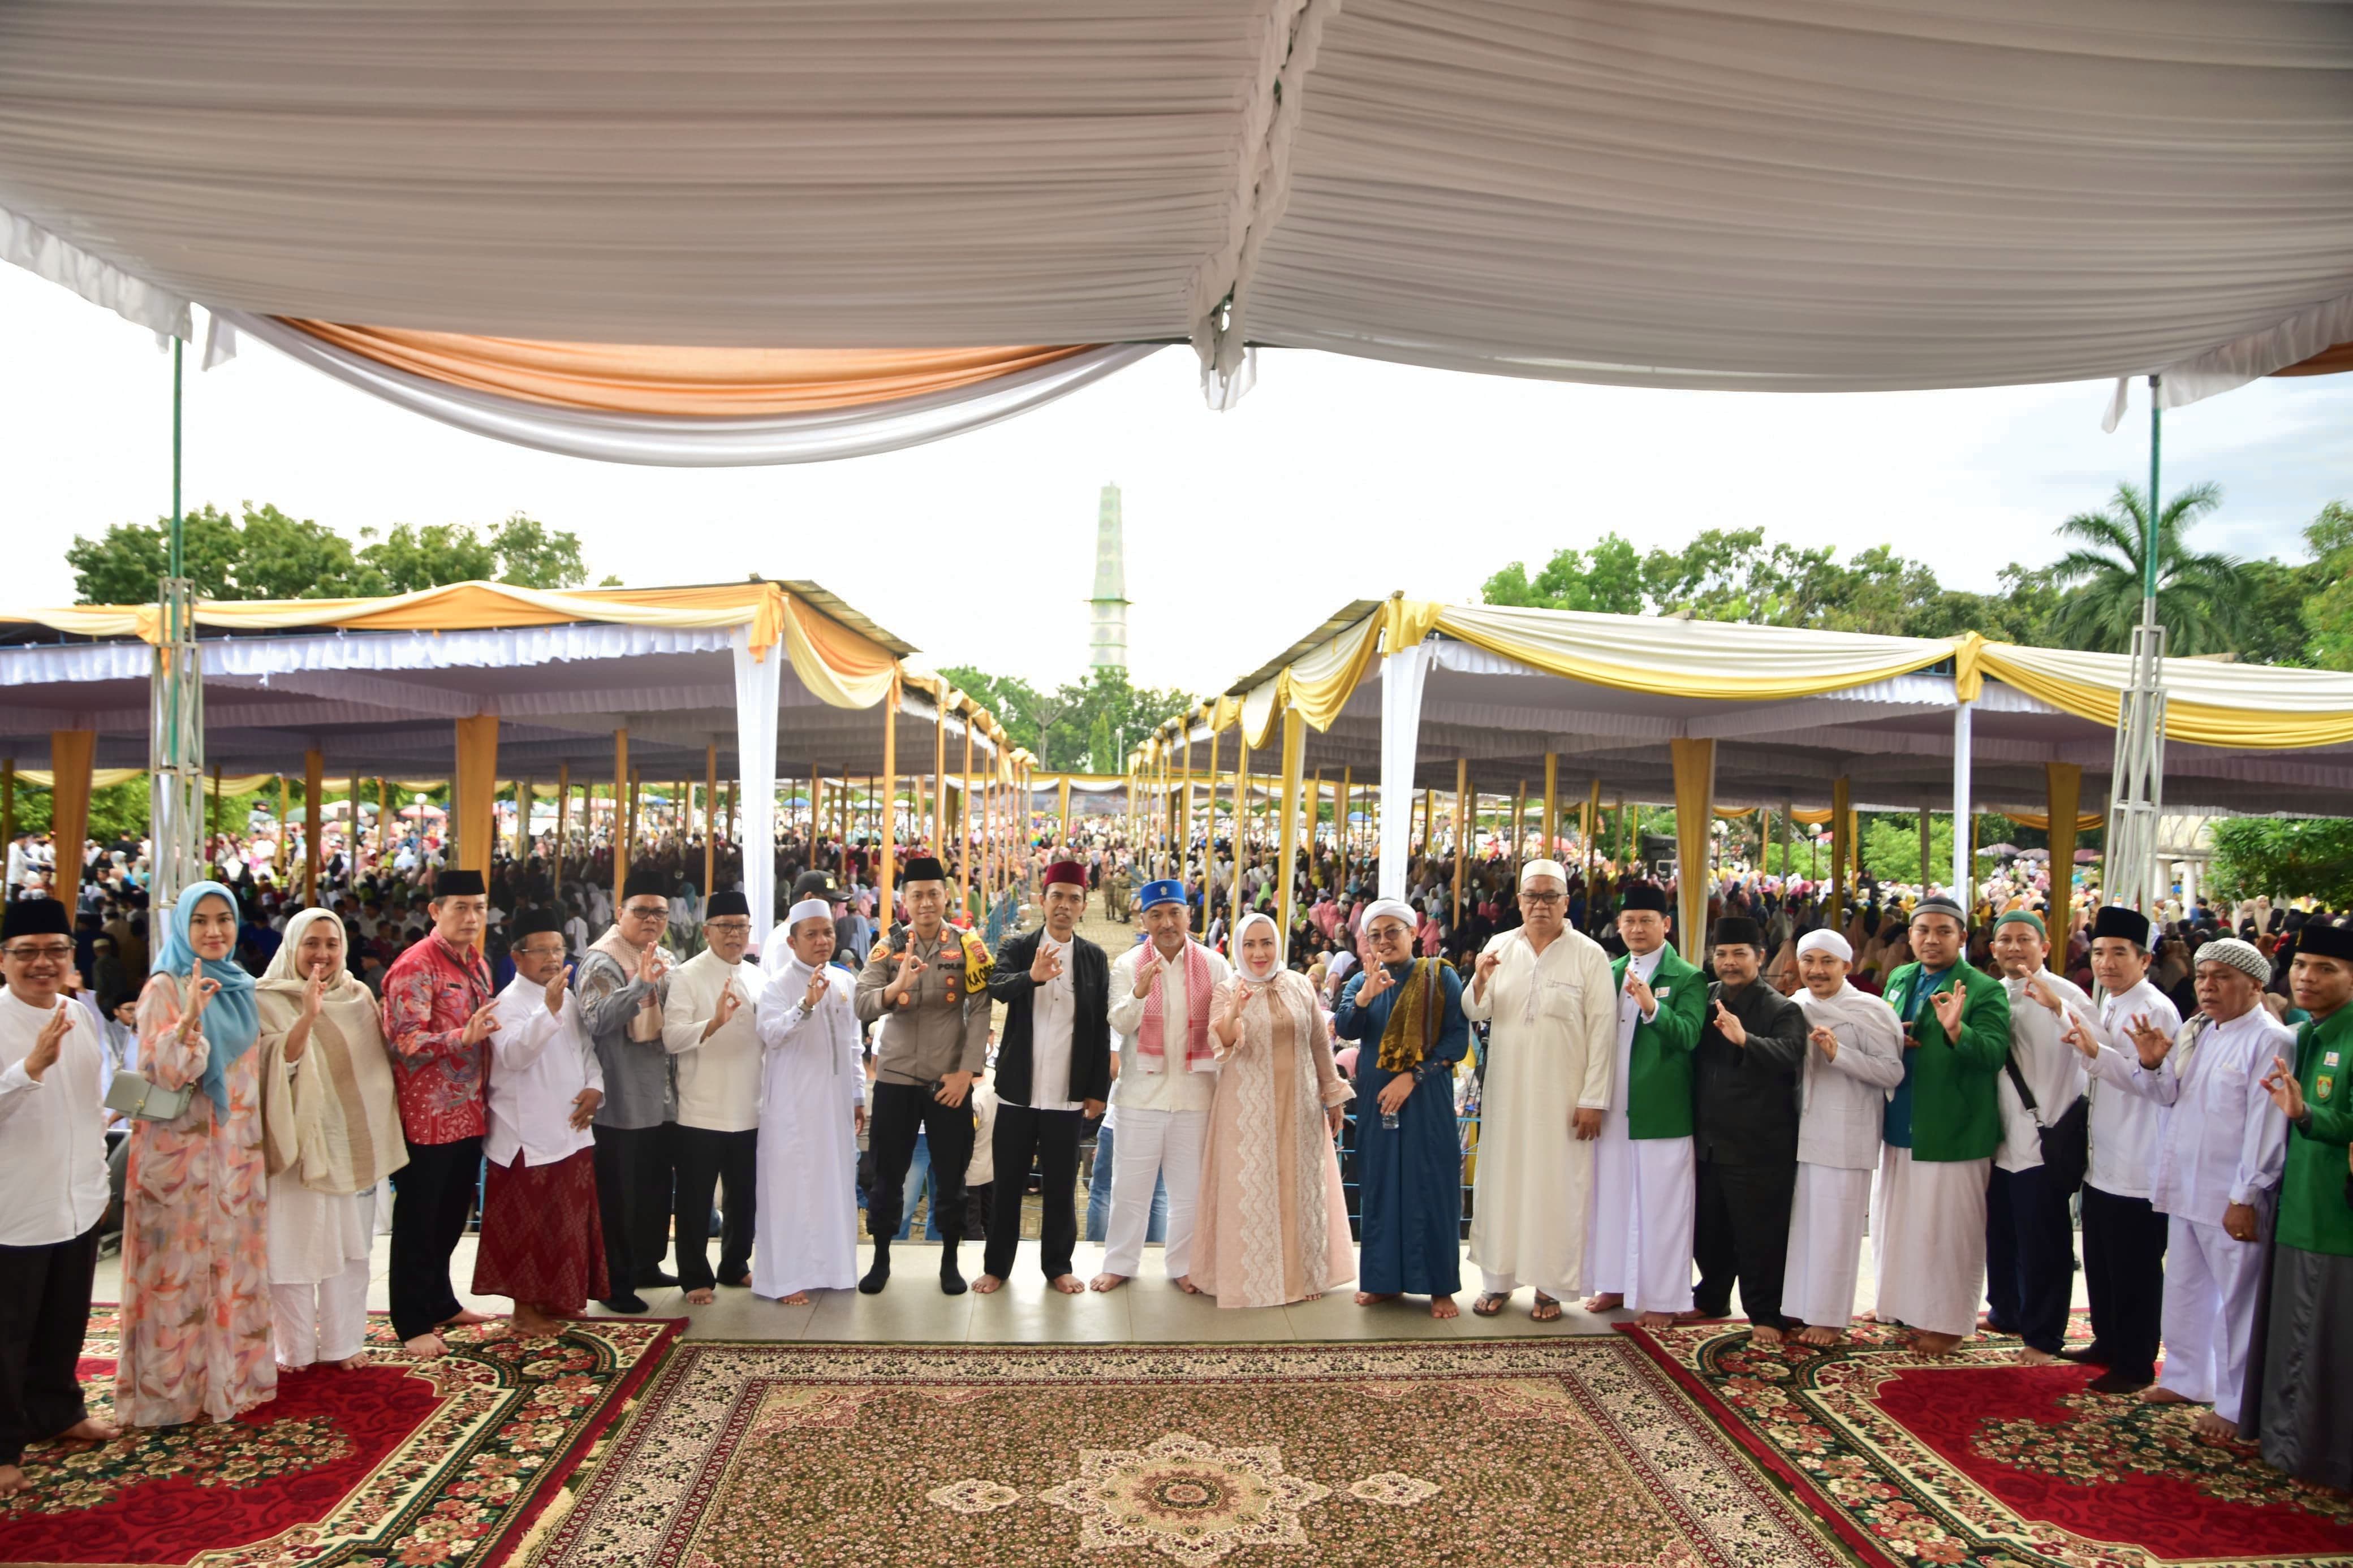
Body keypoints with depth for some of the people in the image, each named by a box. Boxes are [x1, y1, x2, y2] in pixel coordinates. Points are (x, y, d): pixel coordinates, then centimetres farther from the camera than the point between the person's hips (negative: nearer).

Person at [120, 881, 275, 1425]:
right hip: (180, 1150, -6)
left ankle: (228, 1373, 22)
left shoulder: (240, 988, 10)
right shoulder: (165, 988, -9)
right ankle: (173, 1386, 12)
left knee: (232, 1258, 11)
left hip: (237, 1148, 6)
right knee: (180, 1263, 0)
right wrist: (189, 1019, -33)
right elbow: (161, 1073, -19)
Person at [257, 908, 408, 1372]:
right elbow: (276, 1065, -19)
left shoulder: (358, 997, 8)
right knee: (294, 1250, 1)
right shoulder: (268, 1000, -6)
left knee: (351, 1248, 9)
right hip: (300, 1143, -4)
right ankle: (296, 1348, 15)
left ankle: (343, 1342, 20)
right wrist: (307, 1016, -32)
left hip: (354, 1144, 4)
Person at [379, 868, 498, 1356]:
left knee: (452, 1215, 19)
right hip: (428, 1117, -8)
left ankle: (441, 1301, 34)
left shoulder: (477, 963, 11)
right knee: (418, 1222, 4)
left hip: (469, 1113, 8)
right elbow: (407, 1043, -22)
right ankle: (412, 1322, 14)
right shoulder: (415, 967, -15)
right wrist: (464, 1036, -36)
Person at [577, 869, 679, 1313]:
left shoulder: (666, 959, 13)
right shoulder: (602, 961, -11)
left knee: (657, 1188, 17)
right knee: (619, 1194, 1)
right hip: (622, 1102, -8)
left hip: (663, 1098, 8)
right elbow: (595, 1019, -27)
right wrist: (639, 983, -34)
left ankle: (646, 1264, 31)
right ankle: (615, 1282, 11)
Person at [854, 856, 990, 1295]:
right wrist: (896, 986, -33)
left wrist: (967, 1071, -13)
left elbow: (980, 1012, -6)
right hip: (894, 1078, 1)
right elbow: (862, 1006, -13)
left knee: (951, 1175, 8)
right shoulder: (887, 947, 0)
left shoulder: (968, 947, -2)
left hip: (949, 1081, -1)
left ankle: (950, 1262, 23)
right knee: (887, 1174, 10)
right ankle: (881, 1259, 26)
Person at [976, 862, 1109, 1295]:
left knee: (1061, 1185, 9)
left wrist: (1099, 1090, 1)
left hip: (1068, 1094, 0)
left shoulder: (1095, 958, 2)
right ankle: (997, 1266, 22)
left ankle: (1058, 1266, 23)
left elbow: (1101, 1028, 3)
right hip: (1018, 1090, 0)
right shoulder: (1018, 947, -1)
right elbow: (996, 987, -21)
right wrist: (1032, 976, -42)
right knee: (1007, 1183, 9)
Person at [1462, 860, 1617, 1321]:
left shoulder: (1589, 955, -5)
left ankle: (1550, 1284, 18)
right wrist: (1480, 979, -20)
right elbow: (1475, 1014, 2)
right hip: (1506, 1090, 3)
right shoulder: (1500, 946, 3)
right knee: (1501, 1180, 9)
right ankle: (1498, 1279, 21)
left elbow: (1602, 1030, -7)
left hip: (1562, 1094, -3)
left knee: (1556, 1185, 5)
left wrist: (1593, 1099, -10)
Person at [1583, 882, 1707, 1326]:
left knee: (1661, 1204, 2)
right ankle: (1616, 1284, 26)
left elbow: (1689, 1035, -20)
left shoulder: (1687, 978, -6)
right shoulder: (1610, 973, 11)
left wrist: (1652, 1007, -36)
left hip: (1660, 1110, -5)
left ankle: (1664, 1297, 13)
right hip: (1613, 1106, 6)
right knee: (1612, 1197, 13)